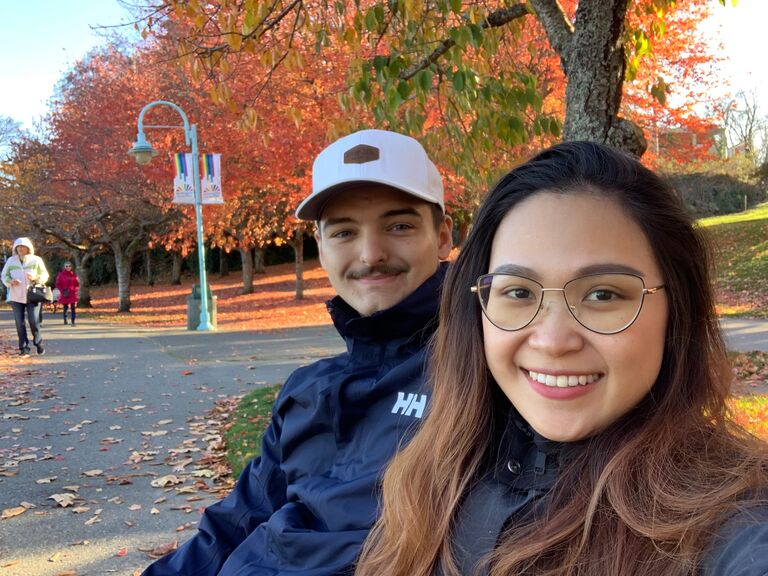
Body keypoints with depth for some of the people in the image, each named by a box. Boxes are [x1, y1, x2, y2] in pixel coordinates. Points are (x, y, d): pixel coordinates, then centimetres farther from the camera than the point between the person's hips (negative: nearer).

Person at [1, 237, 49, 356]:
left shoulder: (36, 260, 1)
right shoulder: (11, 261, 7)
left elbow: (44, 275, 3)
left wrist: (36, 277, -19)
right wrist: (10, 281, -12)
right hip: (16, 297, 2)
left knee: (34, 321, -9)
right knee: (19, 322, 2)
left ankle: (39, 343, 12)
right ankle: (24, 347, 8)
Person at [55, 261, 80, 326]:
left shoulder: (73, 275, 5)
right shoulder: (61, 275, 1)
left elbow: (77, 284, 11)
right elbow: (58, 284, 3)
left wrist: (75, 290, -5)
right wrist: (62, 291, -7)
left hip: (72, 294, 0)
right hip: (64, 294, 0)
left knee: (73, 308, -7)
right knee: (65, 308, 6)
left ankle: (73, 322, -8)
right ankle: (65, 319, 25)